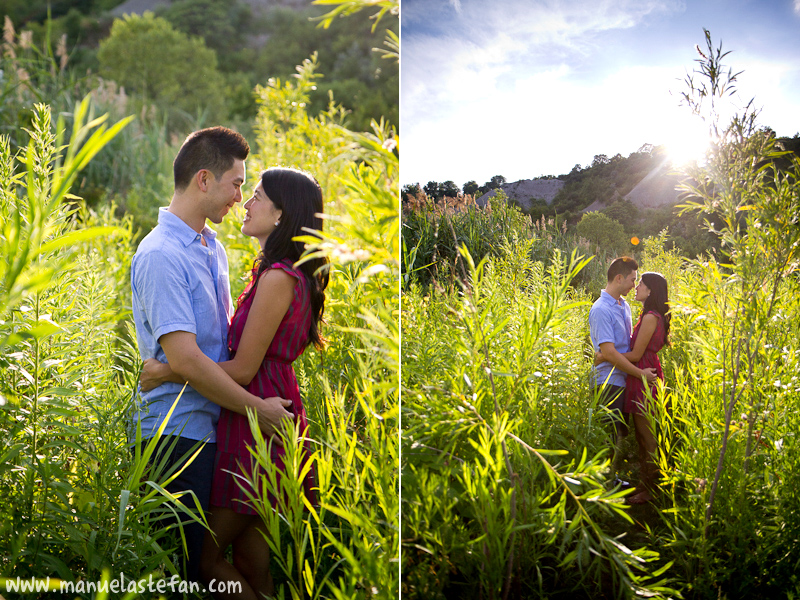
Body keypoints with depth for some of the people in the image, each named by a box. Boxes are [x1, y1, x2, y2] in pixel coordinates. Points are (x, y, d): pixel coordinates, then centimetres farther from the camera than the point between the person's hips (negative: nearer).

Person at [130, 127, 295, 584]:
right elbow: (184, 359, -23)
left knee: (209, 553, 17)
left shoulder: (215, 248, 12)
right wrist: (257, 409, -15)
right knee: (180, 565, 2)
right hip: (178, 433, -8)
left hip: (215, 426, 9)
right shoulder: (161, 255, -17)